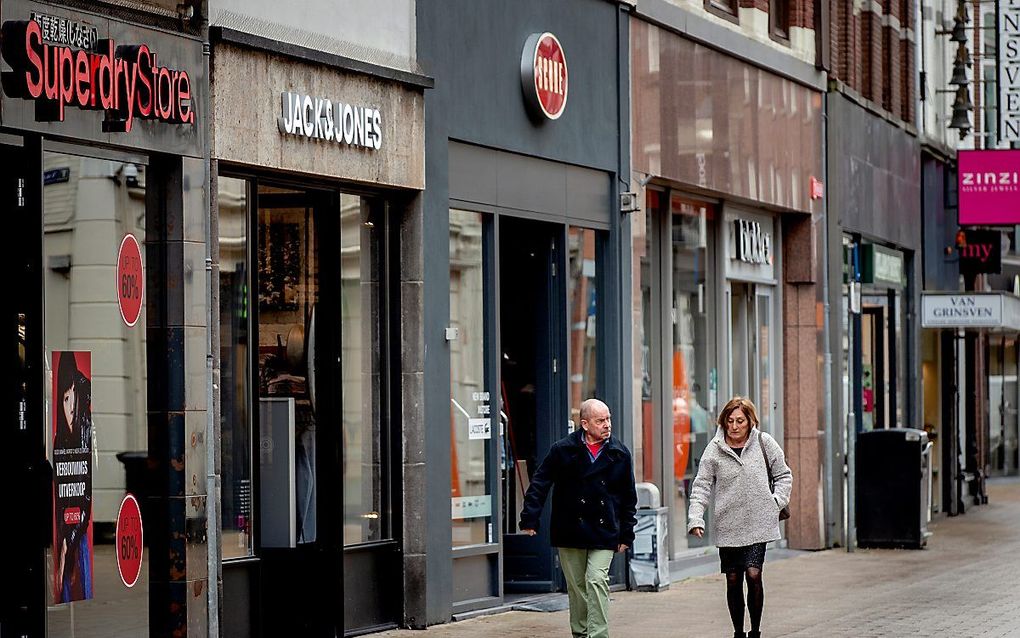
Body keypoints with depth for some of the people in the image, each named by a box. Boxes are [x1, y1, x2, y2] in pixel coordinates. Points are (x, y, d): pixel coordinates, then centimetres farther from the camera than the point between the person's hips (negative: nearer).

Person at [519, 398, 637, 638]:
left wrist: (626, 534, 8)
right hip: (569, 531, 1)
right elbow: (540, 484, 1)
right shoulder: (563, 449, -3)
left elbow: (629, 498, 10)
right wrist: (530, 518, -6)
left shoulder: (620, 454, 2)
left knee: (597, 580, -14)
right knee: (576, 587, 8)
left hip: (604, 532, -1)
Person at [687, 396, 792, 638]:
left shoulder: (763, 442, 1)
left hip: (758, 524, -1)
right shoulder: (714, 450, 0)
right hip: (728, 525, 1)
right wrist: (695, 519, -11)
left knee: (753, 575, -12)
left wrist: (777, 502, 0)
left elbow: (784, 475, 12)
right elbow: (701, 487, 0)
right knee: (733, 580, 5)